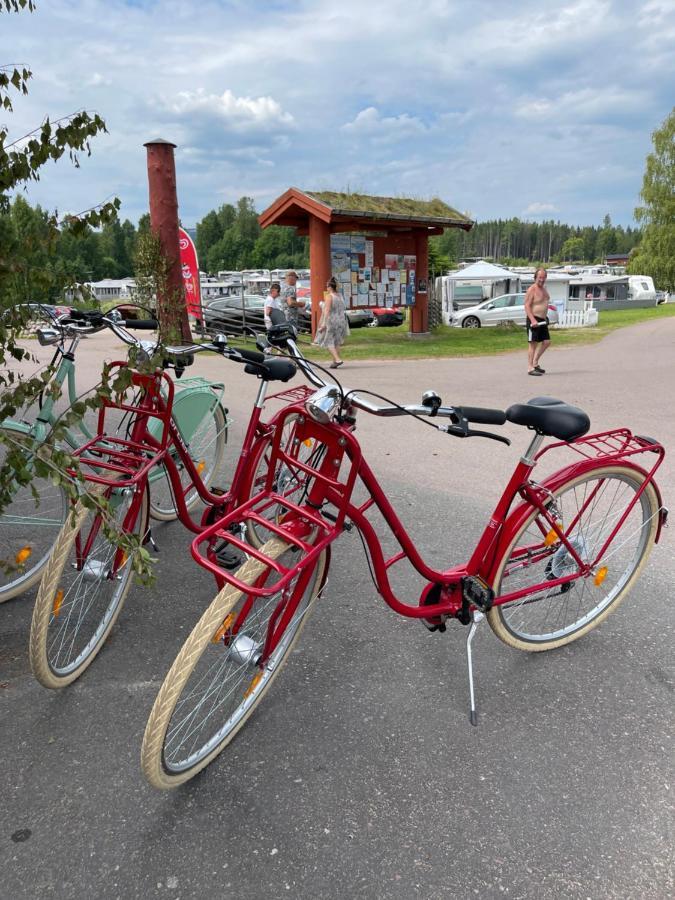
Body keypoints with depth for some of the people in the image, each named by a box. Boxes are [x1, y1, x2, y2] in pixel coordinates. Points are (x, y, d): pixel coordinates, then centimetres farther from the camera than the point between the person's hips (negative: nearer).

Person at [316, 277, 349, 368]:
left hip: (331, 322, -7)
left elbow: (327, 310, -20)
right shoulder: (340, 296, 10)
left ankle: (337, 359, -17)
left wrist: (324, 323, -23)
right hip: (341, 321, 7)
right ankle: (335, 361, 12)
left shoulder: (329, 296, -12)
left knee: (328, 342, -2)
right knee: (337, 342, 11)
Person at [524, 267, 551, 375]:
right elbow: (527, 306, -18)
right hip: (534, 320, -9)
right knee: (533, 343, -6)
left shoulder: (544, 289, 15)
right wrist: (533, 320, -26)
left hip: (542, 320, 9)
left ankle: (535, 363, 19)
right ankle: (530, 368, -3)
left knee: (546, 342, 9)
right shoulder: (531, 290, -12)